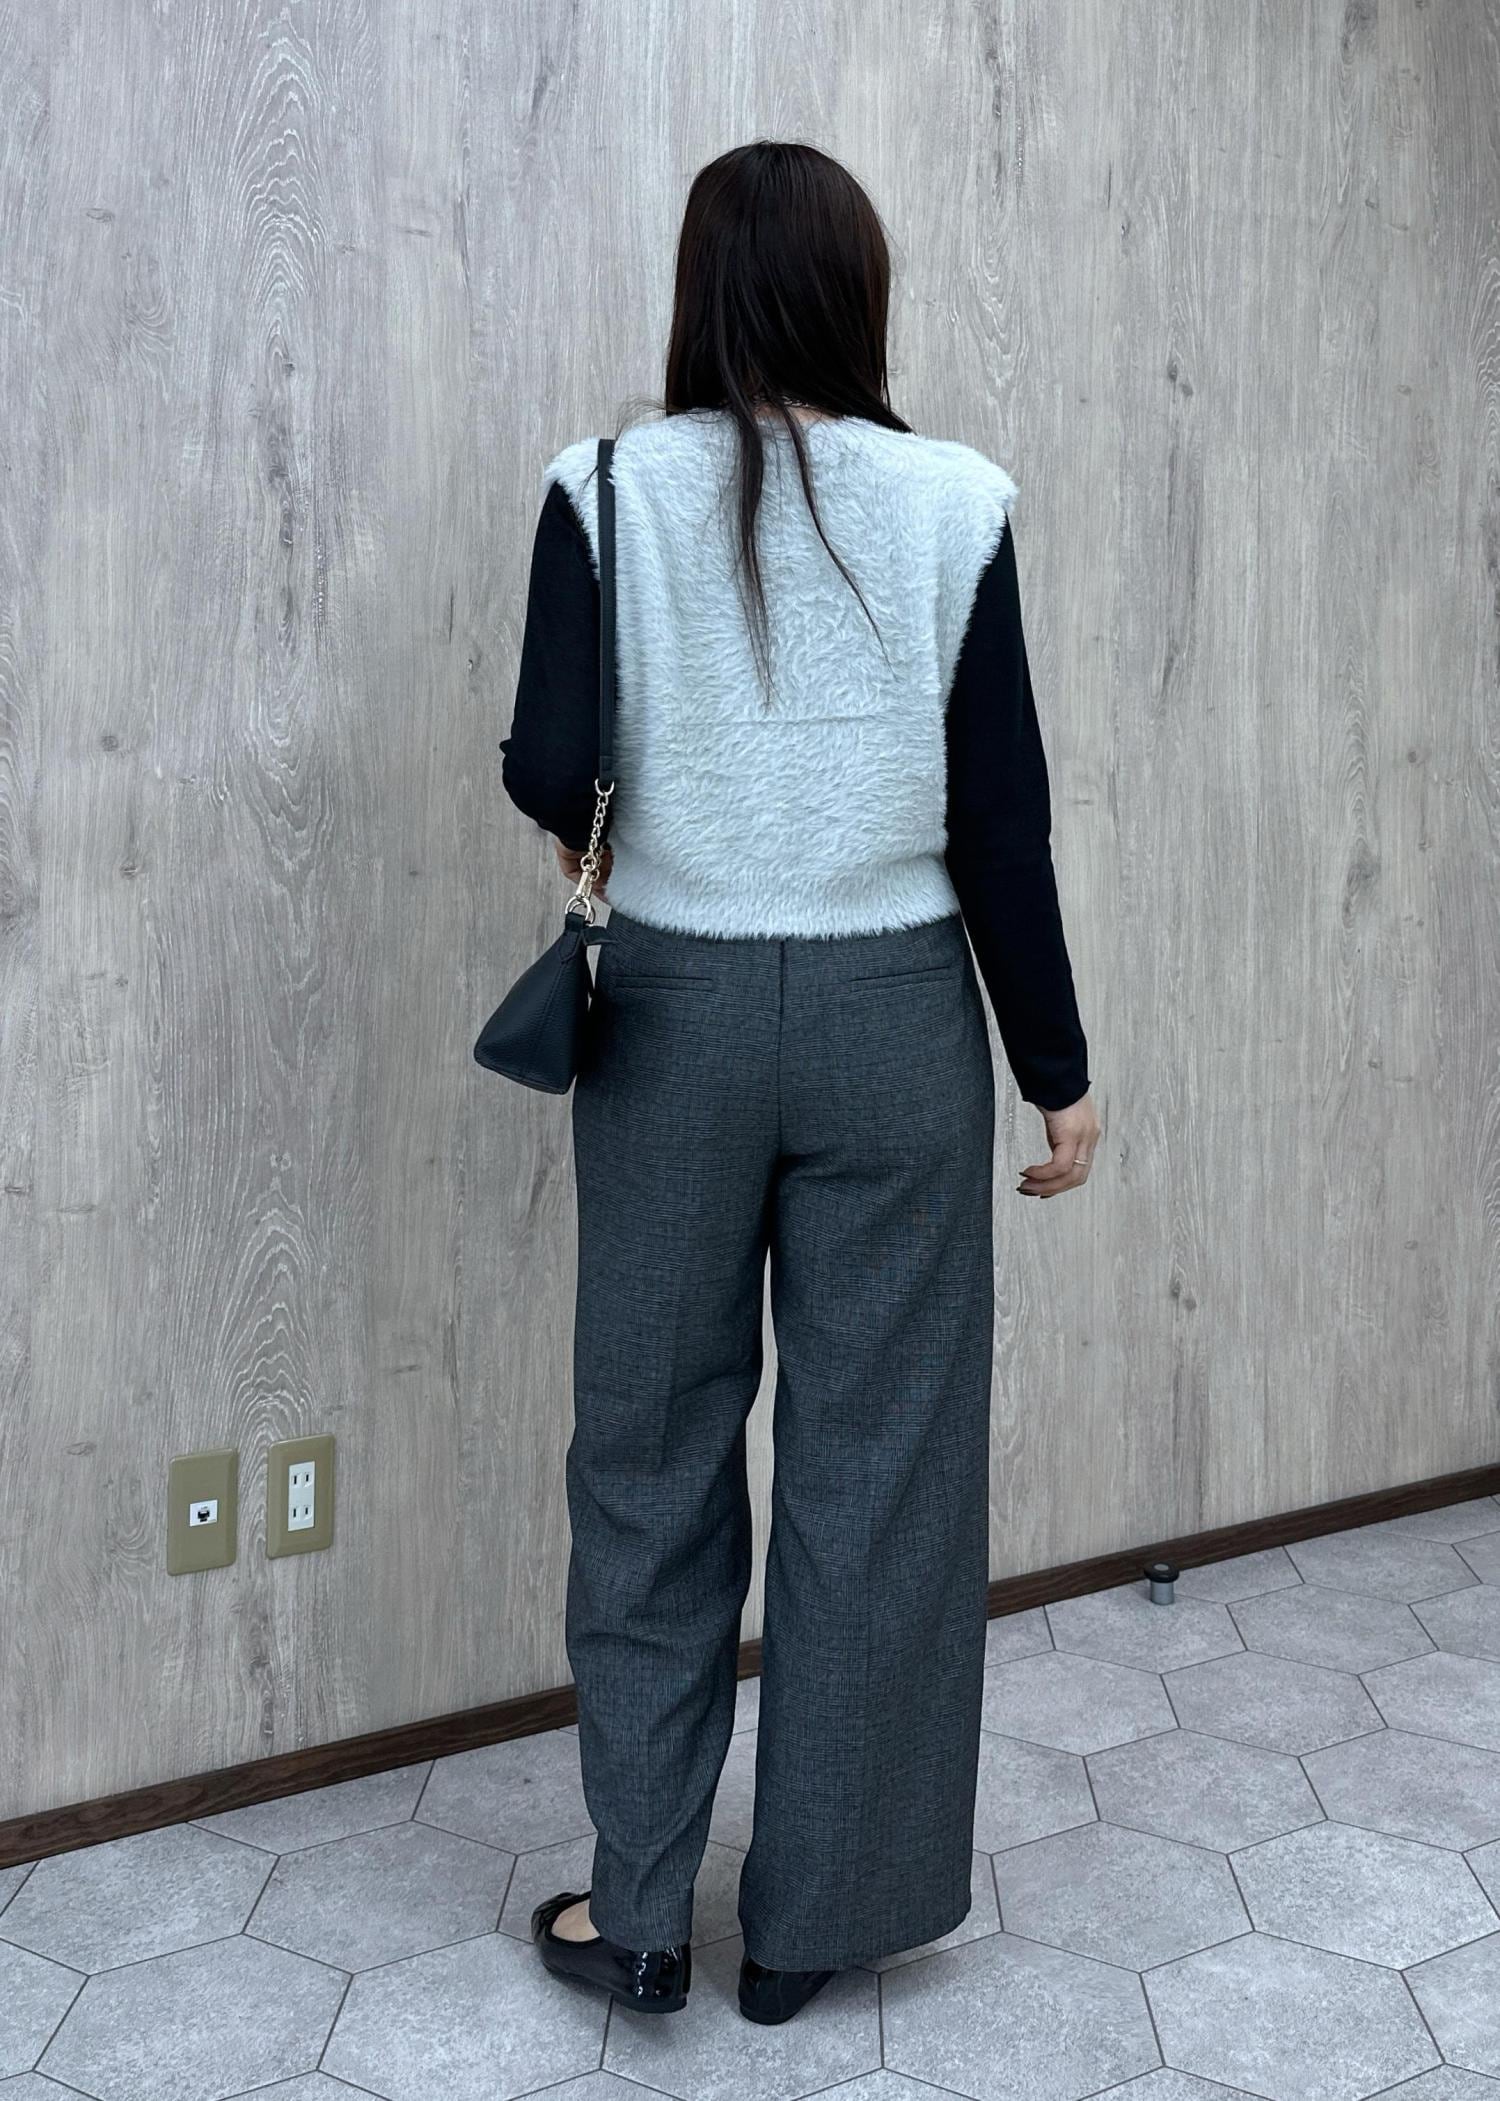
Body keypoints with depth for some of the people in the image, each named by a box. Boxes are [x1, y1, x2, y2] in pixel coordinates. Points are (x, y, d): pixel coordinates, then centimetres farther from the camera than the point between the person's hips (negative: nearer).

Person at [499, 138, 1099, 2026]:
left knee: (652, 1448, 12)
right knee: (879, 1460, 10)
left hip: (676, 1015, 1)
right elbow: (1001, 821, -4)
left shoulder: (610, 492, -4)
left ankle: (639, 1909, 23)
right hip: (896, 1019, 0)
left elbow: (551, 773, -11)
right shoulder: (951, 505, -4)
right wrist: (1056, 1070, 5)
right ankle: (815, 1916, 23)